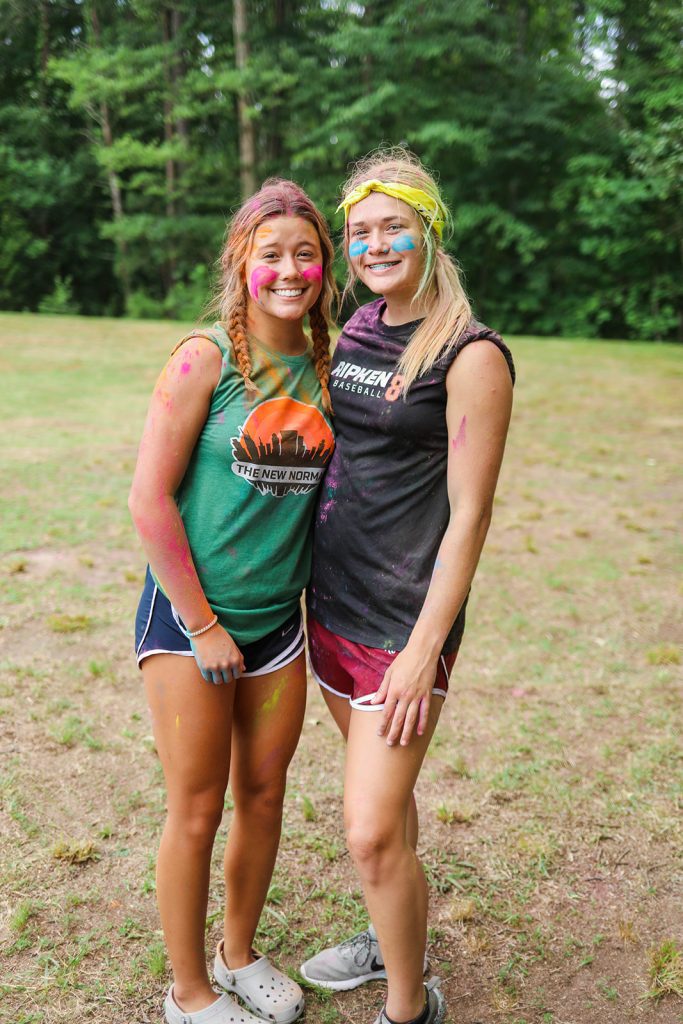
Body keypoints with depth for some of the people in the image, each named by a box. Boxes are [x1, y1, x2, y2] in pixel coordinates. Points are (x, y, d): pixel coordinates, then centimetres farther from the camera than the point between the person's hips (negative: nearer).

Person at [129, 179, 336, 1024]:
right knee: (197, 810, 7)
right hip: (188, 616, -5)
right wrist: (203, 625, -12)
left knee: (264, 795, 16)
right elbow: (150, 500, -14)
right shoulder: (204, 357, -12)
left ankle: (239, 954, 40)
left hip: (277, 620, 5)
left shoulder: (323, 369, 3)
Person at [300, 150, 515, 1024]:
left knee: (371, 831, -4)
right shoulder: (354, 333, 7)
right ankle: (389, 940, 43)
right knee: (381, 785, 22)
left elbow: (468, 516, -15)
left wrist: (424, 651, -17)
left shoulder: (470, 356, -14)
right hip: (332, 605, 7)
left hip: (405, 621, -7)